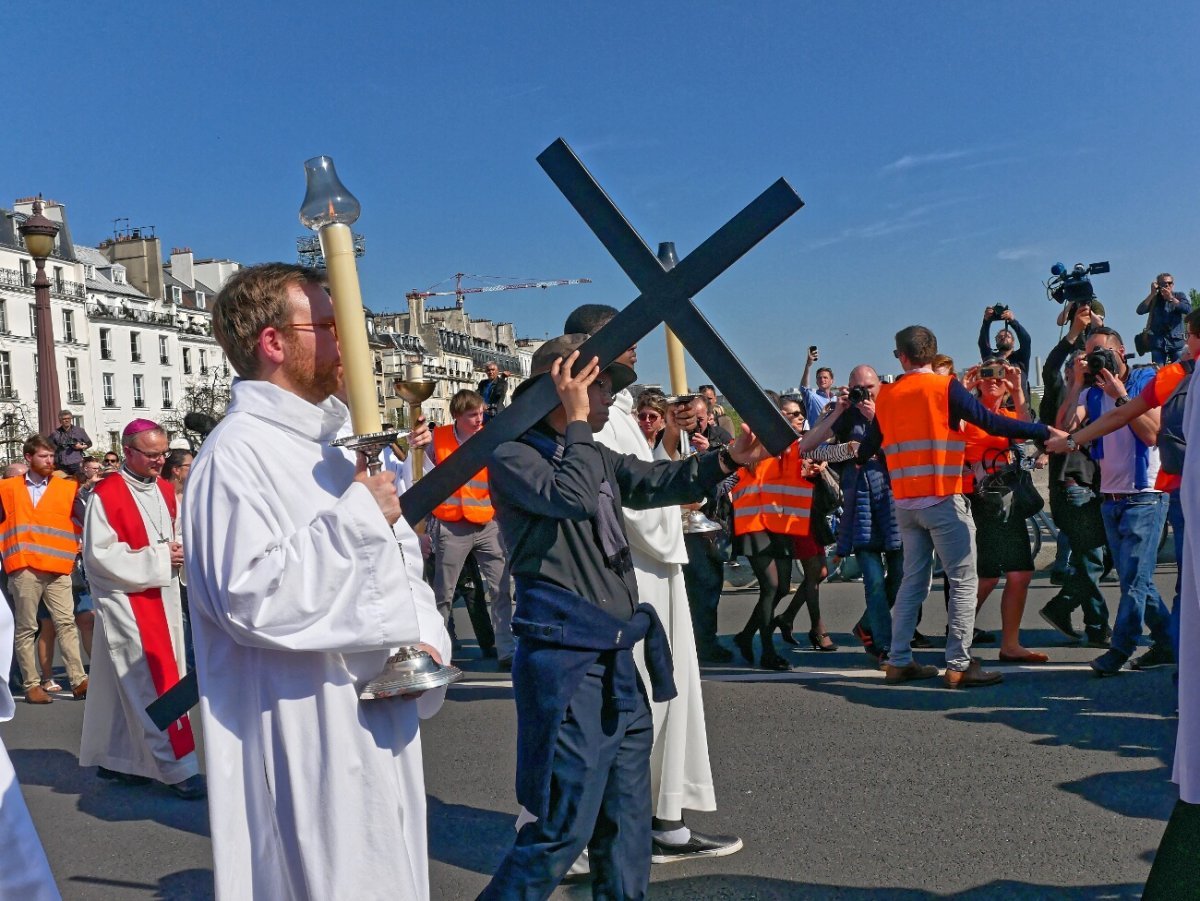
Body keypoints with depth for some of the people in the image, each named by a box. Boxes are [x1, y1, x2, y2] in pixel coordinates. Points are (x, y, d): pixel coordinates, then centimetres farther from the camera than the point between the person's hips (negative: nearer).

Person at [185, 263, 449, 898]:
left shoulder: (323, 448, 15)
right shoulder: (237, 453, -14)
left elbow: (398, 565, 17)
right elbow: (251, 595, -26)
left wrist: (424, 641, -1)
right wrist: (358, 515, -20)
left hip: (376, 727, 9)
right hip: (302, 746, -9)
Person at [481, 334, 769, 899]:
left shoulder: (595, 456, 17)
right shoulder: (514, 455, -8)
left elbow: (657, 481, 10)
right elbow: (573, 497, -25)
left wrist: (727, 459, -5)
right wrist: (576, 422, -13)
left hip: (616, 661, 9)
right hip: (565, 662, -9)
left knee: (627, 821, 16)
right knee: (563, 828, -7)